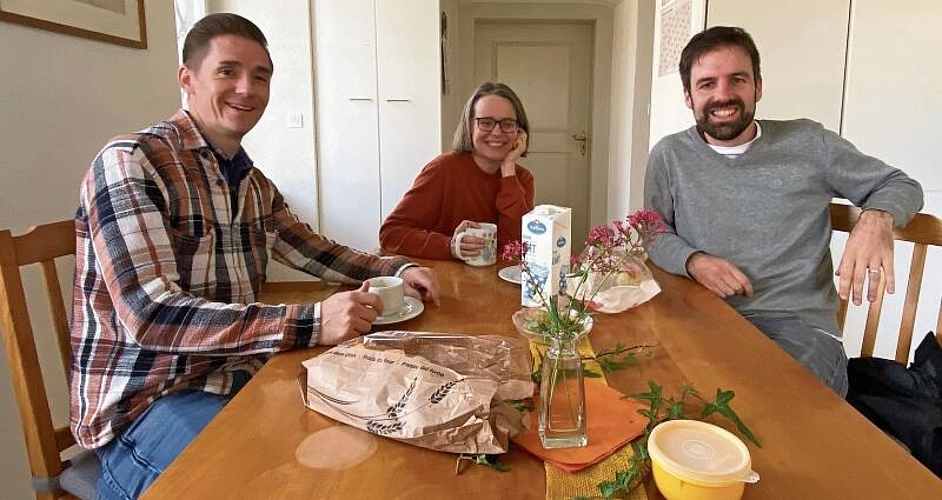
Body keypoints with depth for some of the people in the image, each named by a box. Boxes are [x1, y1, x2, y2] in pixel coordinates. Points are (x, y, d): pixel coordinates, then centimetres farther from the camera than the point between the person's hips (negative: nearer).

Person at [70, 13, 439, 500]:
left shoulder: (254, 183, 8)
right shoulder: (129, 162, -15)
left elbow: (315, 252, 19)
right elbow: (149, 315, -24)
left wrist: (397, 269, 1)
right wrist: (312, 323, -32)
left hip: (239, 375, 7)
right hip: (147, 399, -6)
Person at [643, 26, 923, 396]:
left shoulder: (808, 144, 5)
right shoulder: (669, 156, 7)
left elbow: (901, 186, 14)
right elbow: (653, 234, 11)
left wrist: (877, 219, -10)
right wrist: (692, 261, -11)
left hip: (800, 324, -1)